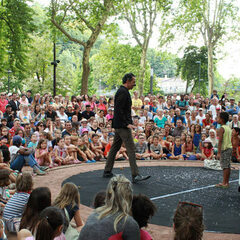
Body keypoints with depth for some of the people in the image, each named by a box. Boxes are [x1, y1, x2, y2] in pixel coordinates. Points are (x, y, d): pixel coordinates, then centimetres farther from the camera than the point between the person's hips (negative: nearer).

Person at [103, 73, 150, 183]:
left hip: (118, 125, 11)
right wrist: (127, 124, -21)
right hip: (122, 125, -11)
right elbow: (119, 110, -21)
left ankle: (107, 171, 21)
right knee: (131, 148, -11)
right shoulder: (123, 92, -15)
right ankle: (135, 175, -13)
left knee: (115, 147, 14)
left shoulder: (121, 91, 18)